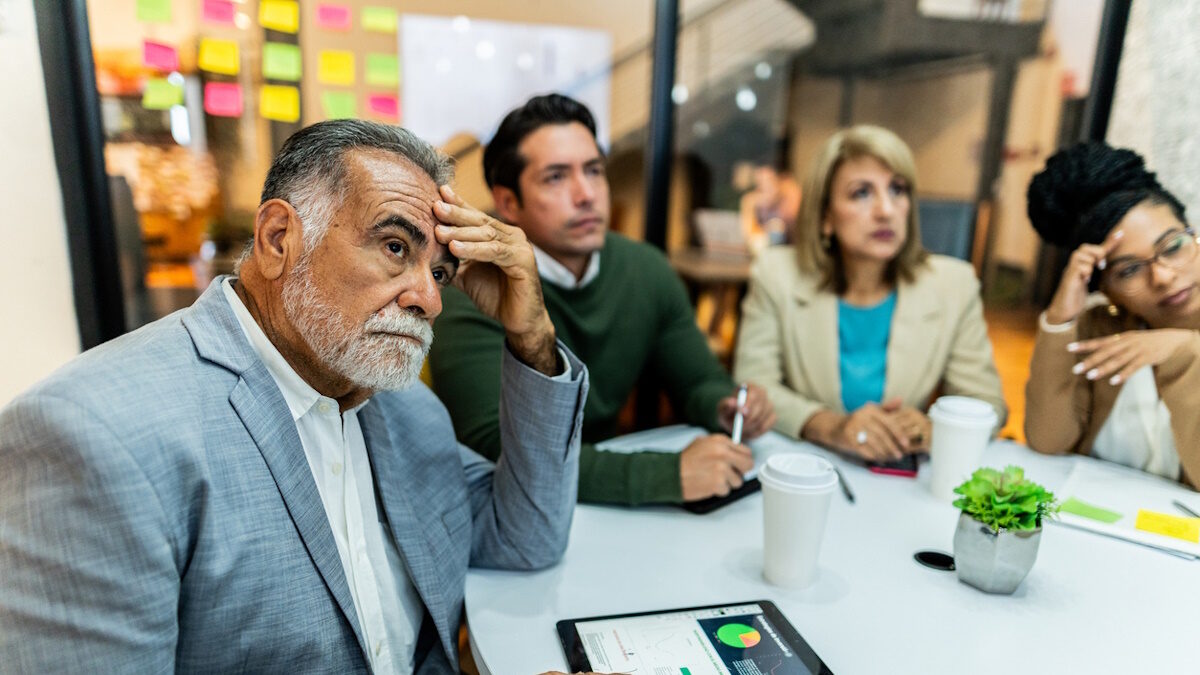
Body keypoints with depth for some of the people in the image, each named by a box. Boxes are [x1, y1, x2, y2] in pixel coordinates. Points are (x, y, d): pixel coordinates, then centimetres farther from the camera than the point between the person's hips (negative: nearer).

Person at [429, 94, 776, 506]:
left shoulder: (647, 272, -2)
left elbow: (698, 382, 8)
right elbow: (496, 448, -28)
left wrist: (725, 407, -16)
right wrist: (670, 473, -34)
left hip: (610, 506, 7)